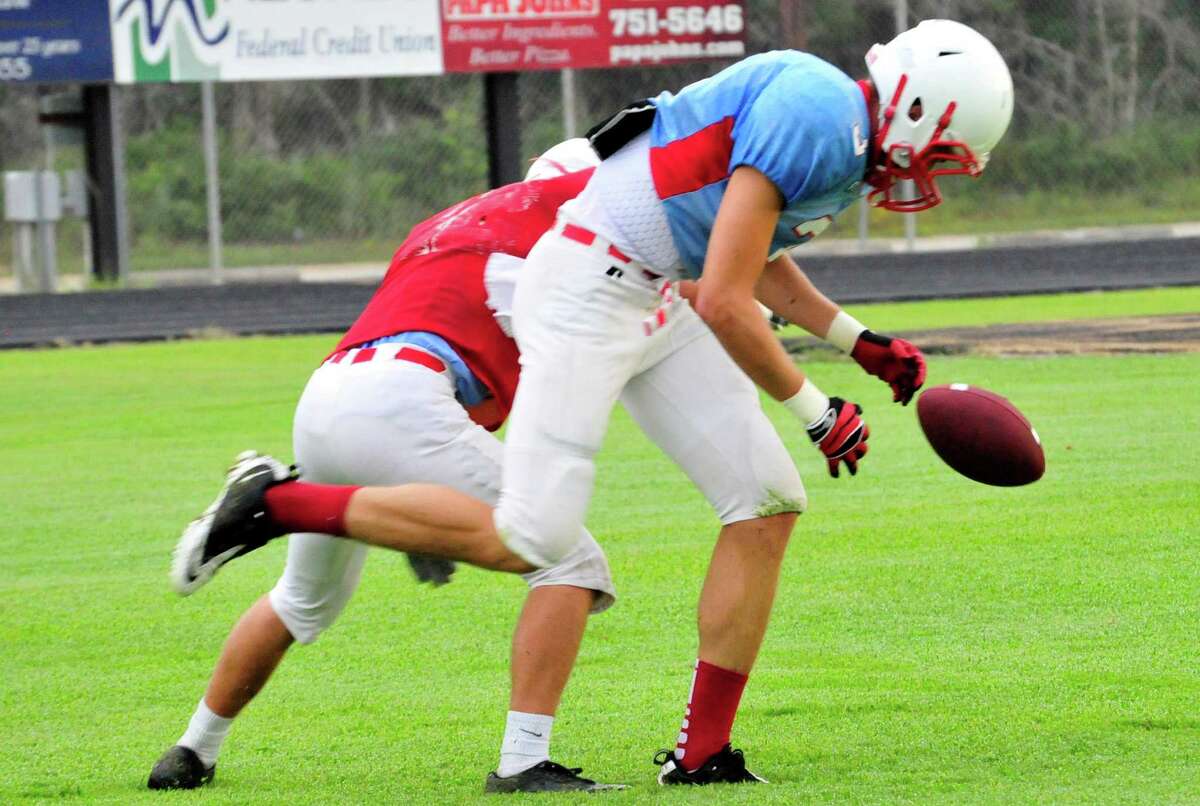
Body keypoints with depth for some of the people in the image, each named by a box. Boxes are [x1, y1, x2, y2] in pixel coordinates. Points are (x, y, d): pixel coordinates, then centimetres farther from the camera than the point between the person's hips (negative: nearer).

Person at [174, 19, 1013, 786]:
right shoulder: (814, 121, -22)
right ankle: (277, 503, 1)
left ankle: (704, 754, 7)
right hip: (591, 289, -10)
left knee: (768, 504, 3)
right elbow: (725, 302, -22)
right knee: (527, 540, -12)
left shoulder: (848, 148, 9)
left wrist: (860, 342, 19)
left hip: (659, 305, 10)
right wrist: (815, 410, -10)